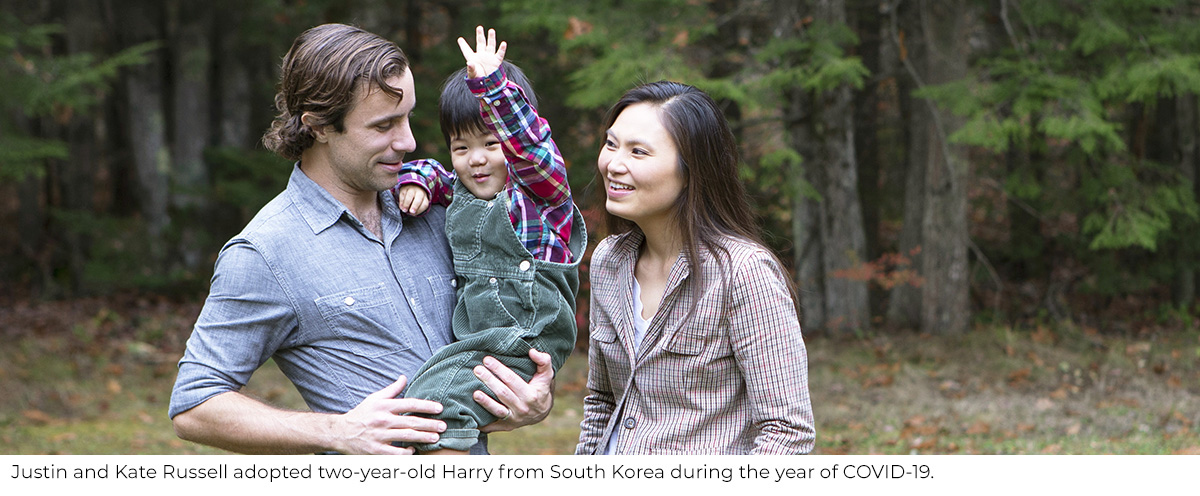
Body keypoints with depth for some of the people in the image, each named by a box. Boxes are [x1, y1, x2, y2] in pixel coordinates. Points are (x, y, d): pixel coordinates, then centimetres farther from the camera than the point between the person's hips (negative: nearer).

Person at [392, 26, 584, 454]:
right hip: (473, 338, 9)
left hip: (523, 341, -9)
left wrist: (491, 83, -36)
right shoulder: (460, 192, 16)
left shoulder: (541, 188, -5)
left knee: (435, 401, -24)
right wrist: (415, 181, 9)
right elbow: (431, 171, 33)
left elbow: (527, 141, -24)